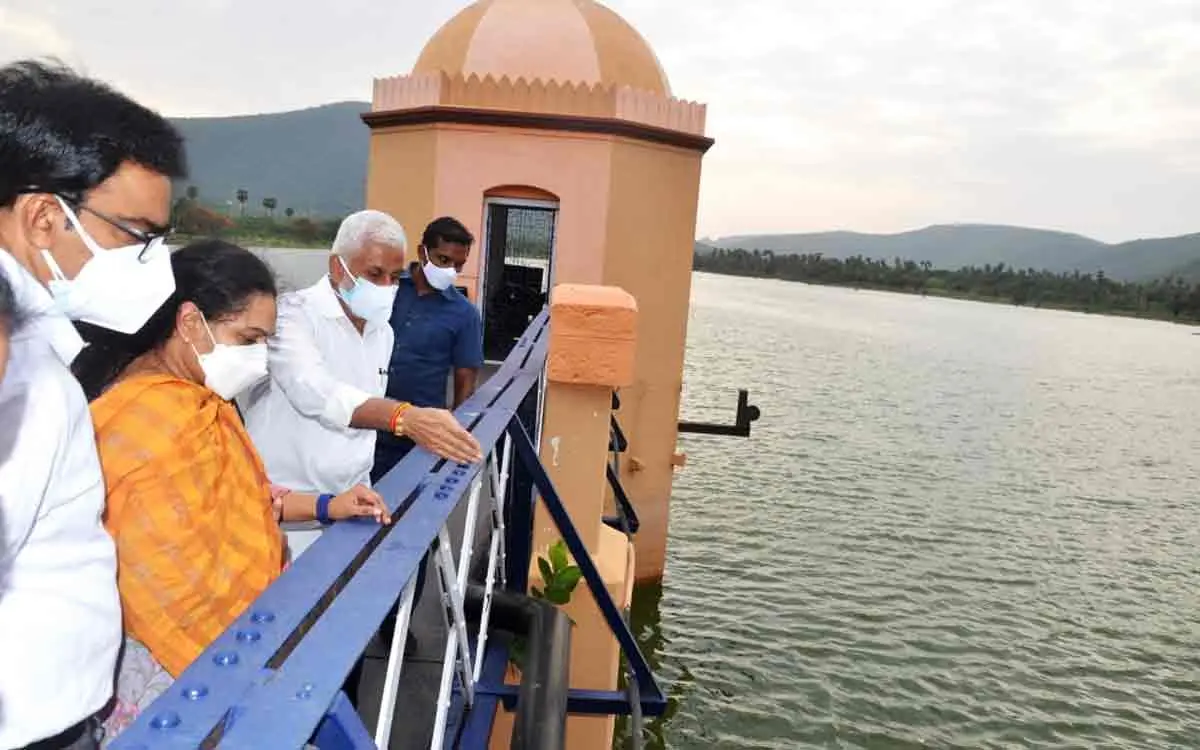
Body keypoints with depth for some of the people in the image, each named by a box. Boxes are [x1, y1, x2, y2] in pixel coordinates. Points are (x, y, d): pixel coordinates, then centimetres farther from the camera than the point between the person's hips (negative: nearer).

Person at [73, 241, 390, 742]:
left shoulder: (184, 396, 5)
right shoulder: (160, 420, -29)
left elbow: (224, 496, 14)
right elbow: (190, 585, -28)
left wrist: (323, 506, 2)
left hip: (196, 643, 10)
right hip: (184, 664, -10)